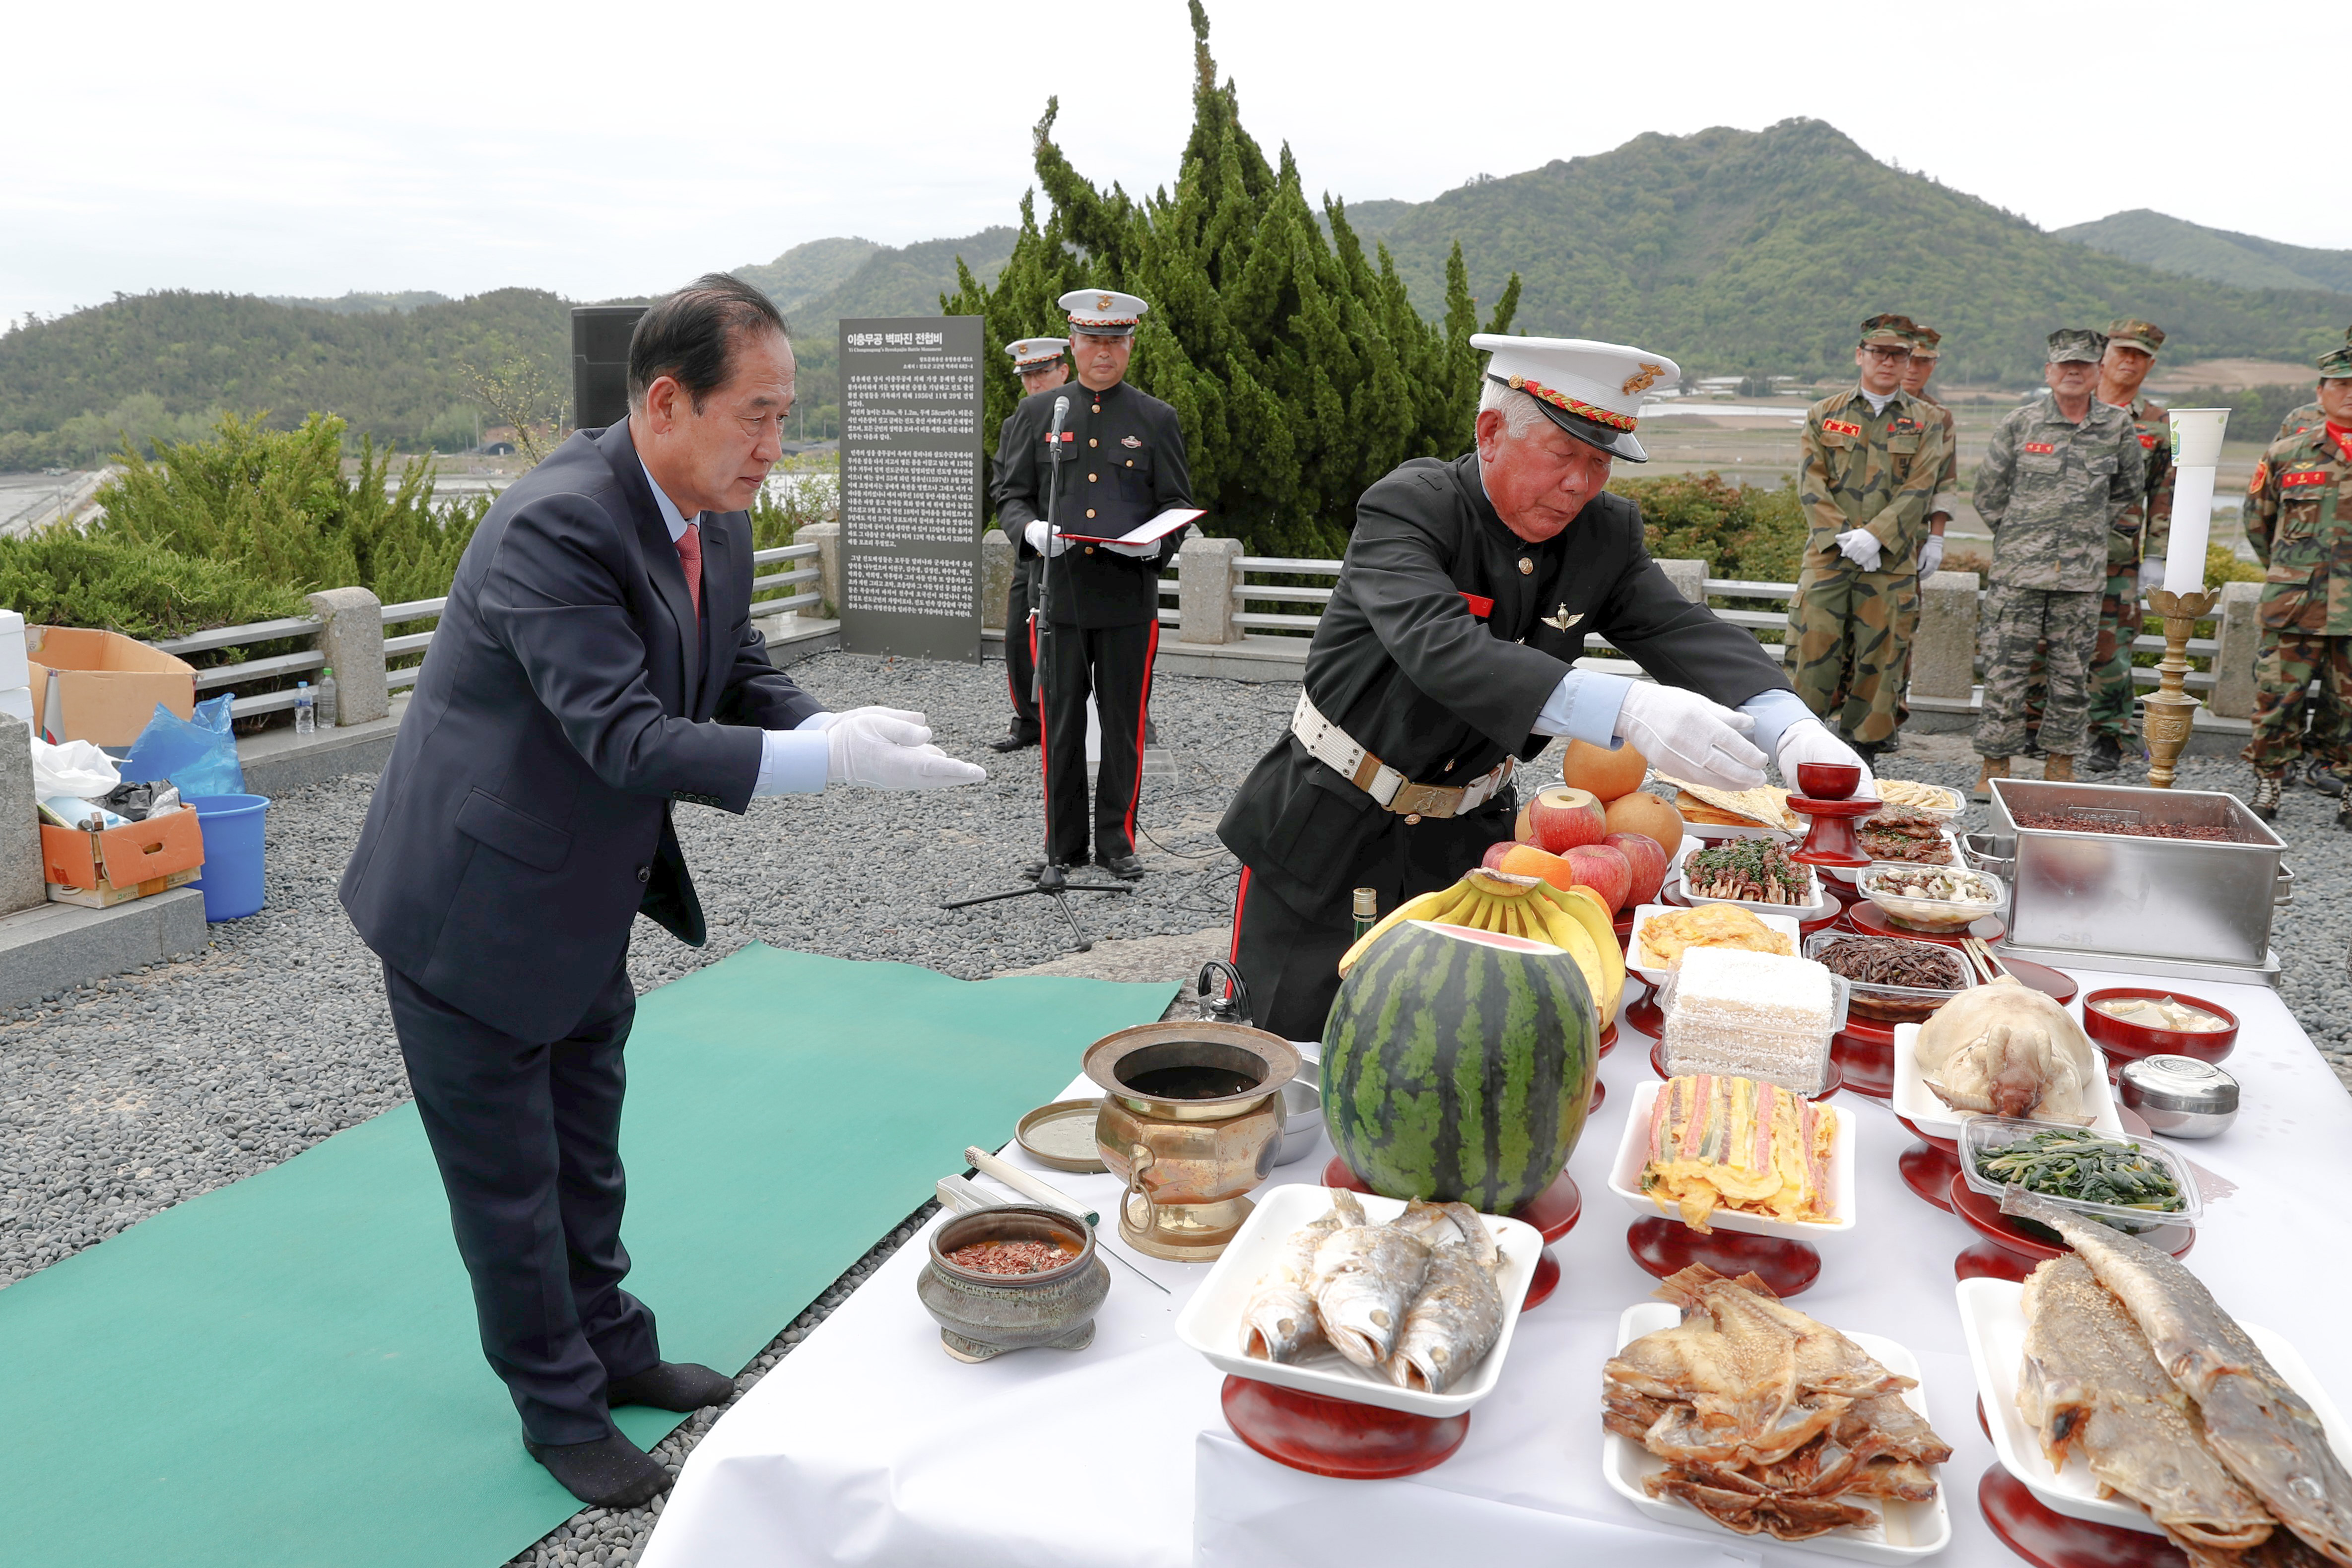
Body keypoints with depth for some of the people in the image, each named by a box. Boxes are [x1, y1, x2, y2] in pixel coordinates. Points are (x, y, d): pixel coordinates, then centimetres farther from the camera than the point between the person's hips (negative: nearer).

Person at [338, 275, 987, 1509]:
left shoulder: (716, 523, -4)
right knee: (508, 1177, 10)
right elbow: (627, 739, -37)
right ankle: (559, 1409, 29)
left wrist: (833, 728, -18)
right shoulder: (555, 526, -31)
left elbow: (742, 675, 3)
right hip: (475, 910, -8)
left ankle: (611, 1347, 44)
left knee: (586, 1152, 24)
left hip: (589, 905, 8)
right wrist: (829, 763, -41)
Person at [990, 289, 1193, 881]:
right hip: (1060, 594, 1)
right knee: (1061, 725, 6)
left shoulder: (1157, 419, 6)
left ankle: (1117, 842, 18)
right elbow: (1009, 493, 8)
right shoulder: (1037, 413, 8)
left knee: (1124, 726, 5)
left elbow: (1177, 505, 6)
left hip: (1129, 598, -1)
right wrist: (1030, 529, -13)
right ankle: (1063, 845, 18)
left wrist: (1156, 544, -15)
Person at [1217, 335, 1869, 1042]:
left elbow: (1685, 632, -13)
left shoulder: (1606, 531, -3)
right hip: (1328, 837, -4)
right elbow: (1440, 647, -38)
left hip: (1464, 842, 5)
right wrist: (1626, 710, -50)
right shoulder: (1407, 506, -21)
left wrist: (1792, 727, -34)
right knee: (1295, 1042, 6)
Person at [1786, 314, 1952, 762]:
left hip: (1893, 560, 0)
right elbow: (1811, 485, 1)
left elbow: (1920, 491, -2)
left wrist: (1874, 536, -16)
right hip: (1828, 553, 0)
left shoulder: (1925, 422, 9)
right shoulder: (1823, 414, 10)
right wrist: (1844, 535, -13)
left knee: (1880, 654, 3)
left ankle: (1863, 750, 12)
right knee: (1815, 644, -6)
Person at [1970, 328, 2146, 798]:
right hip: (2019, 571, -1)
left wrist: (2092, 529, 15)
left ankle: (2060, 764, 17)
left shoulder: (2118, 426, 6)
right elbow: (1988, 492, 8)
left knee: (2072, 675, 6)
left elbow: (2128, 489, 21)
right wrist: (2019, 536, 8)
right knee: (2006, 670, -2)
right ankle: (1996, 765, 6)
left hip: (2083, 575, 2)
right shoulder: (2019, 423, 2)